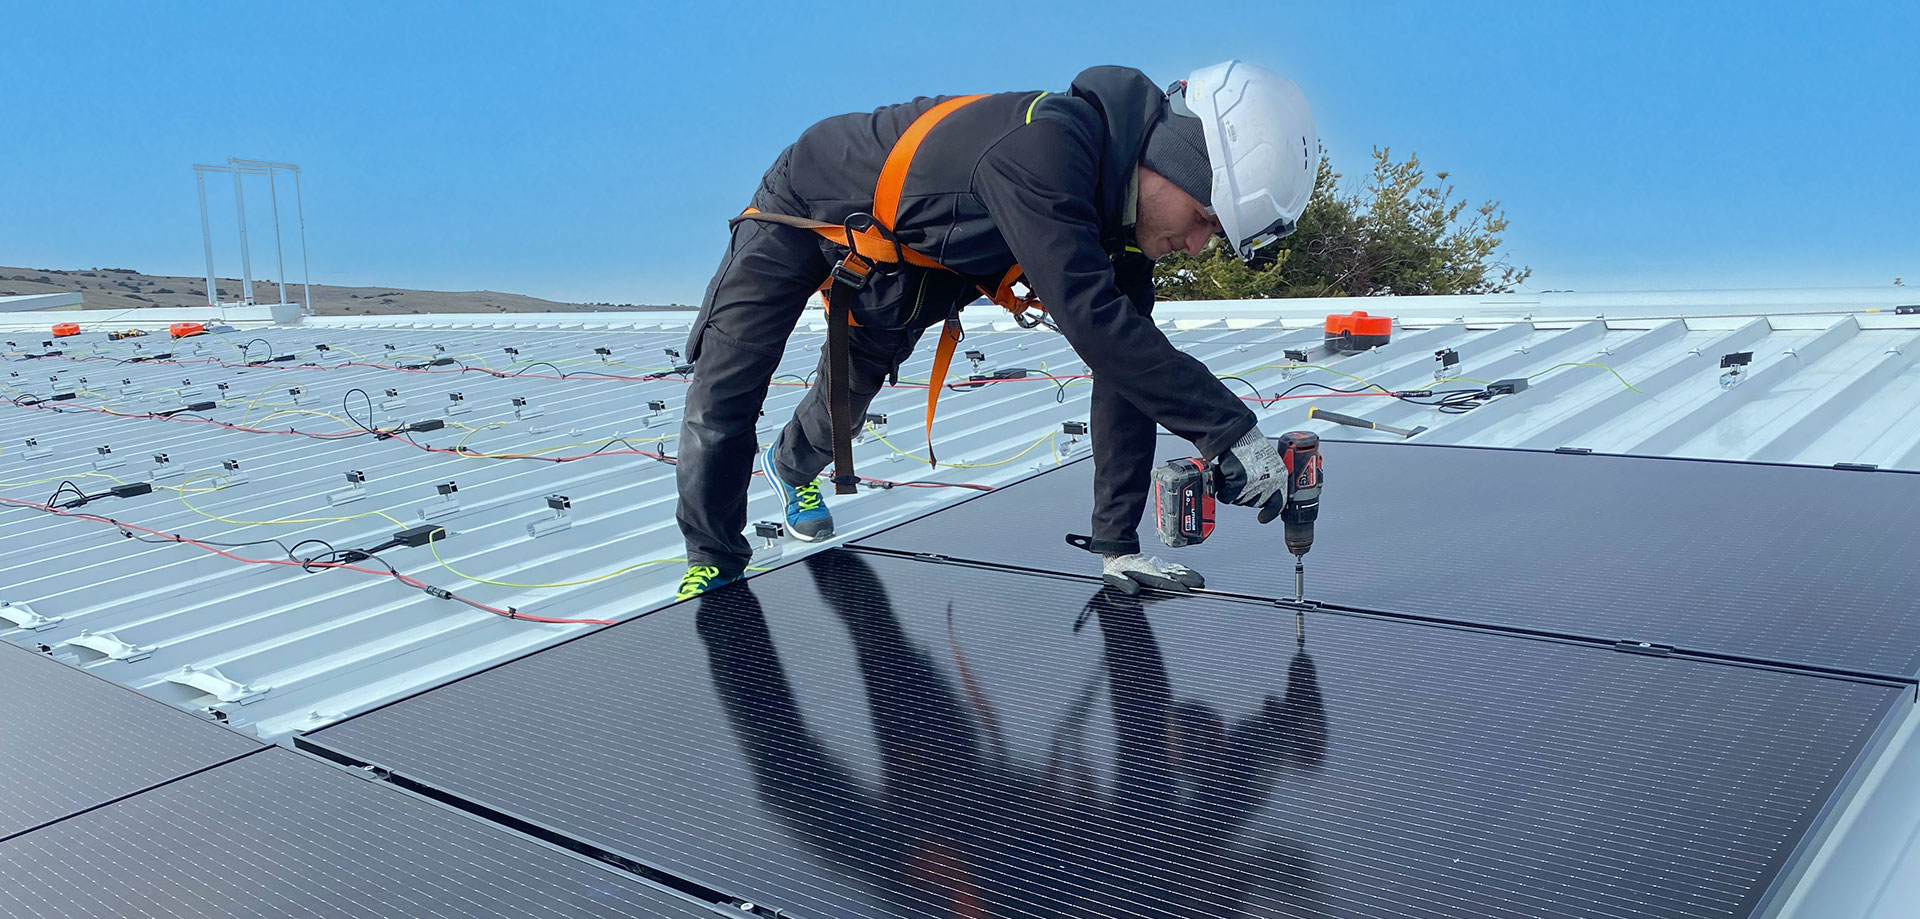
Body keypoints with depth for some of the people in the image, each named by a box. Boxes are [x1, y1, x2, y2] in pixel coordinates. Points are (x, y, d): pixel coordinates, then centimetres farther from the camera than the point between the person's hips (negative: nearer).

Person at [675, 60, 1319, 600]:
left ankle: (792, 466, 57)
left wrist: (1117, 542, -16)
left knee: (847, 399, 23)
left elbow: (1126, 364, -14)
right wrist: (1230, 429, -46)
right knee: (721, 407, -10)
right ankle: (714, 565, 14)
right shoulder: (1043, 146, -43)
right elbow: (1090, 318, -51)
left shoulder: (1128, 218, -17)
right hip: (804, 209, -6)